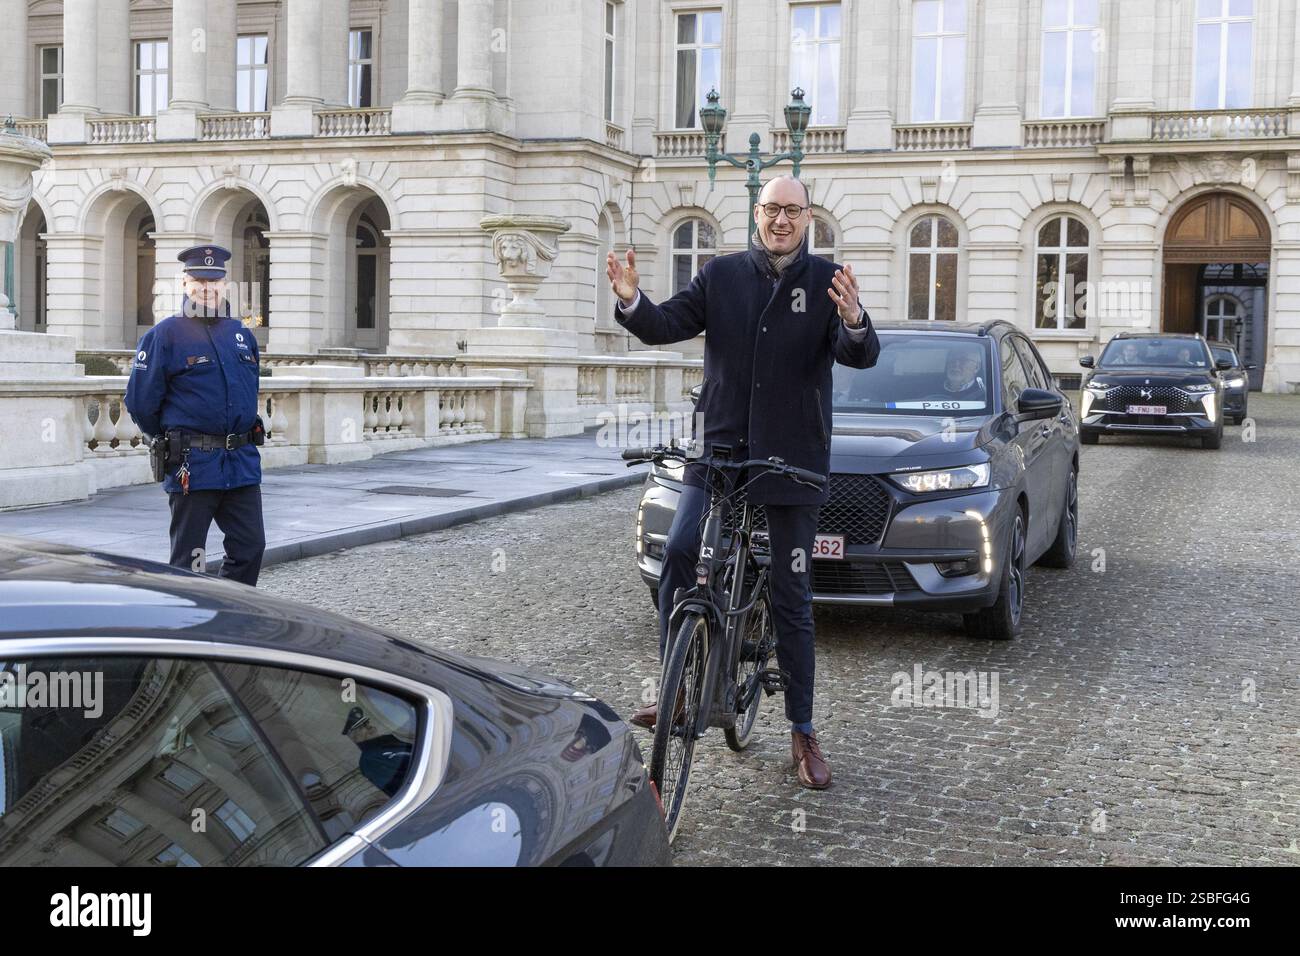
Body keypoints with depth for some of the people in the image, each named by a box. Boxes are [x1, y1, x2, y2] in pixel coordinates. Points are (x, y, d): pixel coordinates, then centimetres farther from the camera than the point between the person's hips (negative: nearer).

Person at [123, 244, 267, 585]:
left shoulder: (241, 334, 12)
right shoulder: (165, 334, -6)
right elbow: (140, 402, -5)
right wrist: (172, 440, 7)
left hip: (242, 464, 5)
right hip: (193, 467, -5)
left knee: (250, 547, 6)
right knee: (188, 558, 3)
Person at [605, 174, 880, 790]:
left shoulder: (827, 282, -2)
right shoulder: (722, 275, 5)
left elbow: (860, 357, -14)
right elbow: (668, 326, -3)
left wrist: (853, 323, -38)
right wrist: (632, 302, -25)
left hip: (792, 457, -1)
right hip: (719, 446, 1)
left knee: (792, 599, 6)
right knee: (678, 554, -19)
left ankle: (802, 731, 16)